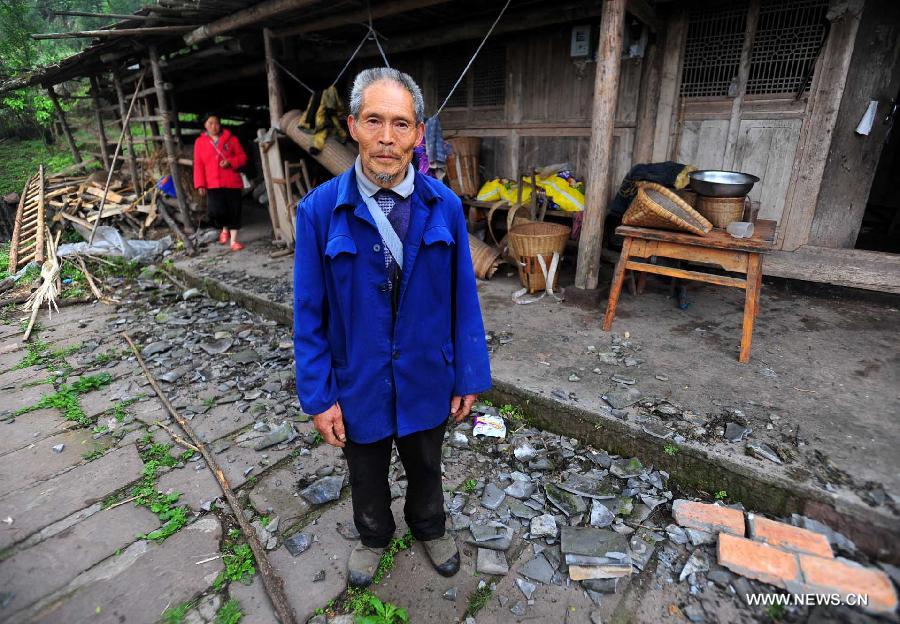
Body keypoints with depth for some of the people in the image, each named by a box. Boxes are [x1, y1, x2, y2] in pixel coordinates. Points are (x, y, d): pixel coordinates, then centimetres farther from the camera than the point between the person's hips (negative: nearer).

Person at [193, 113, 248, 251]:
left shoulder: (231, 139, 6)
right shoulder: (200, 142, 7)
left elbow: (242, 157, 7)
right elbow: (198, 165, 5)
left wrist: (230, 162, -13)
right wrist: (200, 184, -3)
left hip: (232, 182, 0)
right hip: (212, 184, 0)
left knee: (234, 211, 0)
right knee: (217, 210, -14)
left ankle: (233, 241, 9)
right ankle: (225, 229, 19)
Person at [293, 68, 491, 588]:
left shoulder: (445, 206, -12)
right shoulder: (319, 209, -15)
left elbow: (463, 298, -7)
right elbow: (310, 315, -10)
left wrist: (469, 376, -4)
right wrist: (318, 396, -8)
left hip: (426, 381, 1)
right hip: (359, 384, 0)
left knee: (426, 468, 27)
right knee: (367, 476, 25)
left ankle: (430, 528, 58)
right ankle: (374, 536, 57)